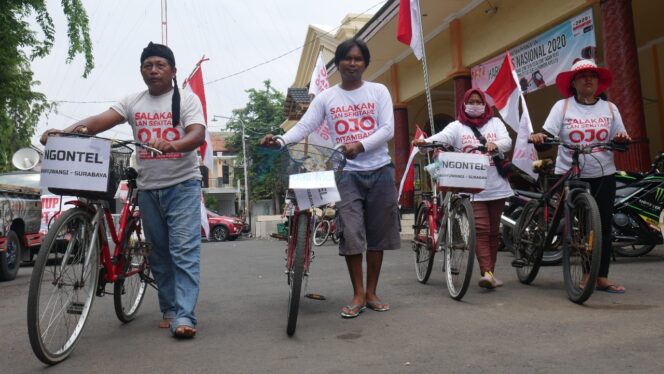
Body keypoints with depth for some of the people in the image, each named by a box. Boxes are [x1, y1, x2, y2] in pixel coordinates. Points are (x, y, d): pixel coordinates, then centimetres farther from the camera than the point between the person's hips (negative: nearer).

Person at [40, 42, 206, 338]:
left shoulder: (187, 99, -1)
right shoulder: (133, 102, 10)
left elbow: (198, 135, -16)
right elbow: (100, 121, -4)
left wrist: (171, 145, -37)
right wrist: (65, 131, -22)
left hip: (182, 185, -4)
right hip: (148, 188, 5)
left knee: (184, 251, -12)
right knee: (159, 254, 10)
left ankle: (184, 316, -14)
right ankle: (169, 311, 20)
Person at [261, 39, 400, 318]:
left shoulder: (378, 91, 5)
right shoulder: (326, 97, 6)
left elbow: (387, 129, -4)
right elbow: (304, 126, -5)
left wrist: (361, 145, -21)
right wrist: (280, 140, -24)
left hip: (380, 171, 1)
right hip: (347, 173, -1)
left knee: (377, 233, 5)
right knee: (351, 233, -8)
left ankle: (371, 293, 17)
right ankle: (358, 295, 5)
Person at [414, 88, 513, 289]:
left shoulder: (495, 122, 12)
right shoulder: (457, 126, 5)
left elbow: (507, 141, -3)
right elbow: (442, 137, -14)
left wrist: (495, 145, -27)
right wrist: (425, 141, -36)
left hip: (497, 186, 3)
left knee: (494, 230, 9)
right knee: (481, 229, -12)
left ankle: (490, 272, 20)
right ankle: (486, 272, -14)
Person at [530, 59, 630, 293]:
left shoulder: (609, 108, 9)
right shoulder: (562, 106, 1)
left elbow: (620, 142, 11)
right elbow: (546, 135, -9)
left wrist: (623, 139, -12)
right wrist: (537, 138, -31)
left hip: (603, 176, 3)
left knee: (604, 225, 3)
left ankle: (602, 277, 10)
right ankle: (583, 274, 11)